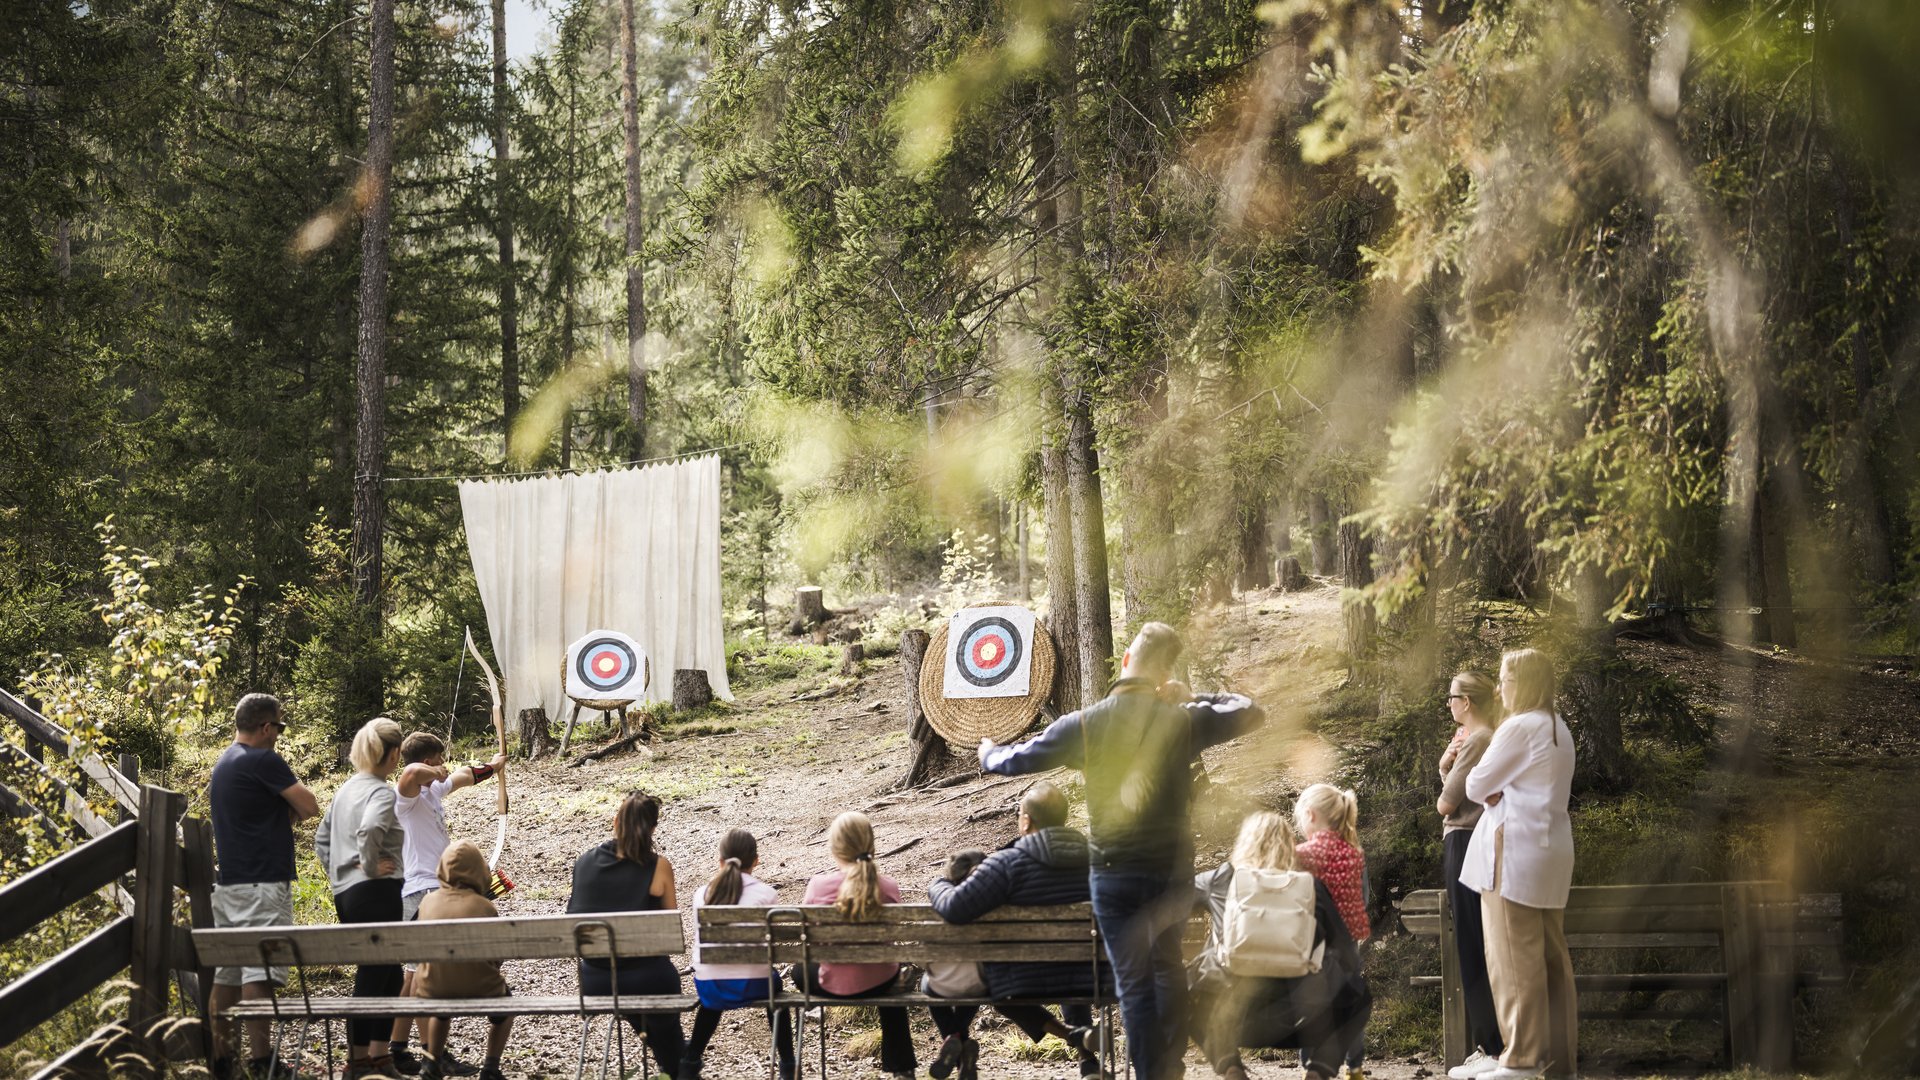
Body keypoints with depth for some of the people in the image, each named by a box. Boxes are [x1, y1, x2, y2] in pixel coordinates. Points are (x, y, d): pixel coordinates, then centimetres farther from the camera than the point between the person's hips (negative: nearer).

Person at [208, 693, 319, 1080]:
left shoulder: (224, 763, 18)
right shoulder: (263, 761, -12)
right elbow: (310, 807, -8)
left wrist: (287, 810, 4)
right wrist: (292, 805, 10)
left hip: (228, 884, 10)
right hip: (262, 884, -9)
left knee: (227, 974, 10)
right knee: (261, 974, -12)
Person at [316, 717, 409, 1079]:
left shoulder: (347, 788, 15)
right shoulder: (381, 791, -11)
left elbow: (322, 838, 22)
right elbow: (369, 829, -31)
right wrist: (370, 865, -17)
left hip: (346, 892, 9)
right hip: (376, 892, -9)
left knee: (388, 974, 16)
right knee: (372, 978, -2)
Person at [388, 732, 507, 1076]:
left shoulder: (434, 790, 17)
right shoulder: (407, 794, -13)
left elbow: (463, 776, 38)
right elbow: (412, 771, -38)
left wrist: (491, 766, 55)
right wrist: (438, 774, -17)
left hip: (435, 890, 10)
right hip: (420, 891, -10)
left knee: (417, 973, 10)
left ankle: (397, 1049, 14)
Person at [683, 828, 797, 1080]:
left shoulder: (702, 894, 4)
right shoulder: (766, 894, -5)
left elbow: (699, 943, 10)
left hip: (709, 987, 2)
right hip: (753, 985, -2)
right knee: (774, 983, 34)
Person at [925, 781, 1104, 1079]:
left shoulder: (1008, 862, -18)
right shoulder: (1094, 858, -3)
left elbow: (955, 908, -23)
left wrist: (938, 886, 0)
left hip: (1022, 982, -3)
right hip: (1087, 980, 3)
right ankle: (1087, 1055, 23)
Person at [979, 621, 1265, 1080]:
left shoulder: (1086, 723, -10)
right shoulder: (1182, 720, -6)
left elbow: (1018, 760, 0)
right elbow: (1250, 712, 8)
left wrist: (989, 753, 22)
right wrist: (1205, 700, 19)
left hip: (1116, 874, -3)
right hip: (1175, 871, 3)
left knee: (1135, 982, 3)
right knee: (1168, 965, 23)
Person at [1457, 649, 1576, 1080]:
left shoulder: (1518, 728, -14)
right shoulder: (1558, 729, 15)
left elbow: (1475, 787, -10)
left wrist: (1489, 792, 11)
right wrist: (1500, 790, 0)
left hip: (1514, 850, -9)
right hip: (1550, 847, 9)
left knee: (1515, 958, -5)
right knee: (1551, 955, 10)